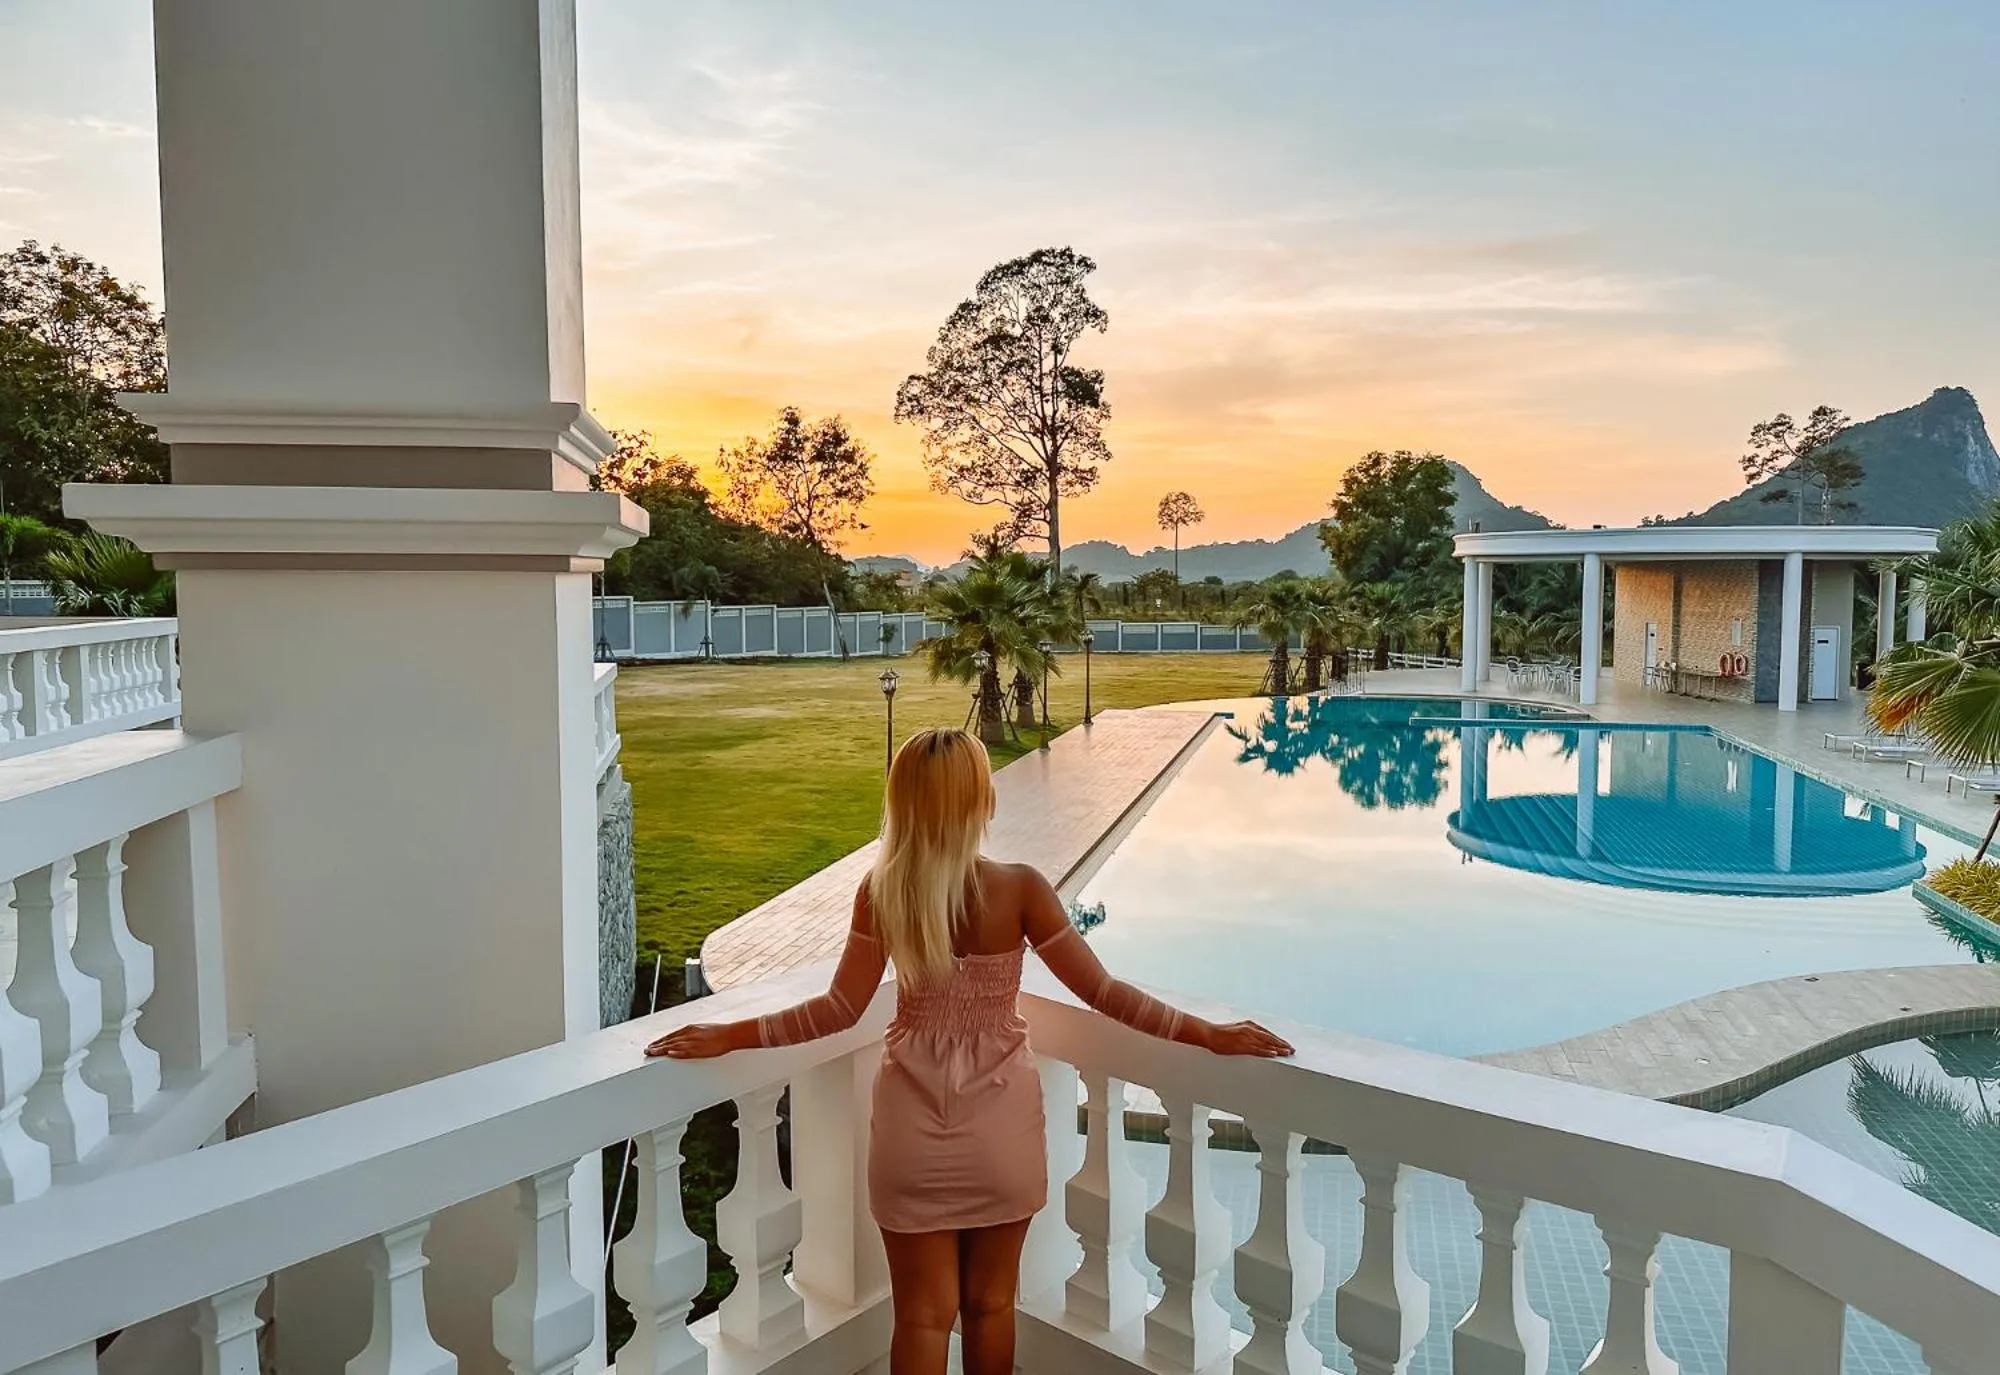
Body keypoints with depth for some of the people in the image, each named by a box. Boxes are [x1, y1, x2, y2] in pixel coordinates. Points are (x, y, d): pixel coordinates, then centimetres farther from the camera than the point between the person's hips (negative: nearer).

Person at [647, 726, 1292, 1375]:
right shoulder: (1020, 889, -16)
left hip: (914, 1123, 1)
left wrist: (727, 1036, -1)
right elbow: (1102, 992, -14)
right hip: (999, 1122, 0)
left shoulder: (880, 892, -12)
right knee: (990, 1304, 19)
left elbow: (840, 1010, -11)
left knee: (922, 1314, 14)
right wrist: (1209, 1034, -5)